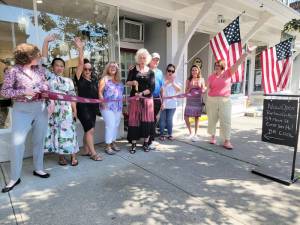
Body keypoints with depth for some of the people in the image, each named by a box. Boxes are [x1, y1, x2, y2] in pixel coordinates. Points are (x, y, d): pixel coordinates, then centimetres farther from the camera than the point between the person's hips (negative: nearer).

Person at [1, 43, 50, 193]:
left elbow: (47, 87, 15)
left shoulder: (39, 69, 5)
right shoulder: (13, 71, -7)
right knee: (17, 143, -3)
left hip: (41, 109, 4)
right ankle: (14, 177, 12)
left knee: (39, 141, 12)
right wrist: (24, 92, -18)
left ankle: (38, 168, 29)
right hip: (22, 110, -4)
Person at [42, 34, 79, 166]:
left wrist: (74, 110, 3)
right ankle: (61, 156, 20)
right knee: (56, 132, 6)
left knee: (68, 132, 3)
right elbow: (44, 59, -2)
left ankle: (73, 156, 12)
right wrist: (46, 41, -6)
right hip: (52, 110, -1)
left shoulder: (68, 81, 11)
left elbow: (72, 97, 8)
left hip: (66, 110, 1)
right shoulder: (49, 76, 6)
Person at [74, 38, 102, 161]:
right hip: (83, 107, -6)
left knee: (89, 130, 11)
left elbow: (98, 92, 18)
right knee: (90, 129, -8)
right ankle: (93, 153, 1)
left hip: (93, 107, 6)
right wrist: (80, 49, -20)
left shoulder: (94, 80, 10)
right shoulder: (79, 79, -6)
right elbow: (80, 63, -16)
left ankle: (86, 151, 23)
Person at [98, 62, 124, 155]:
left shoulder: (119, 80, 15)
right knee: (110, 125, -10)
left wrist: (121, 103, 9)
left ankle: (113, 143, 22)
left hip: (118, 106, 6)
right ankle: (108, 146, -1)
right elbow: (100, 92, -7)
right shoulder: (104, 79, -1)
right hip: (108, 106, -6)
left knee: (116, 125, 9)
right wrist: (103, 102, -15)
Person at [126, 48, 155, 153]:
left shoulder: (150, 72, 4)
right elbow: (127, 82, 2)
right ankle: (133, 144, 8)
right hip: (135, 98, 0)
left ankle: (146, 143, 15)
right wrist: (132, 82, -19)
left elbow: (152, 88, -4)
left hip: (147, 99, 1)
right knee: (134, 120, -1)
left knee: (147, 121, 2)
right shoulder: (133, 70, 4)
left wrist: (142, 93, -16)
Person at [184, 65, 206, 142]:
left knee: (197, 117, 4)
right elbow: (186, 92, 4)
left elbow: (203, 90, 6)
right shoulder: (188, 80, 4)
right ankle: (190, 133, 18)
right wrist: (190, 88, -13)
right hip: (190, 101, 1)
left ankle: (195, 134, 17)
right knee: (186, 118, -4)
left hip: (198, 100, -1)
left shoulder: (201, 80, 4)